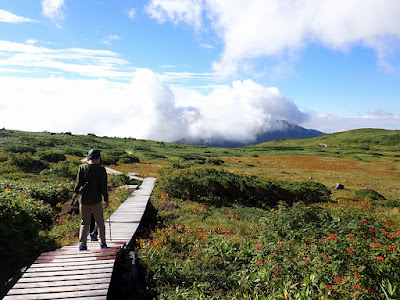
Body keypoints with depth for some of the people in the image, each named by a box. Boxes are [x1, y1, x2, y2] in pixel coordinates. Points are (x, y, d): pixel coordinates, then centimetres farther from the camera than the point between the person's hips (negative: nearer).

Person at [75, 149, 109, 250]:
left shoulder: (82, 167, -2)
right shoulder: (101, 169, -8)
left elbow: (78, 183, -3)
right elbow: (103, 186, -8)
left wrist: (77, 191, 18)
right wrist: (106, 200, 0)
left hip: (84, 200, 2)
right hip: (96, 201, -2)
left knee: (84, 223, 12)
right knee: (100, 222, 14)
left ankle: (82, 245, 4)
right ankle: (102, 243, 22)